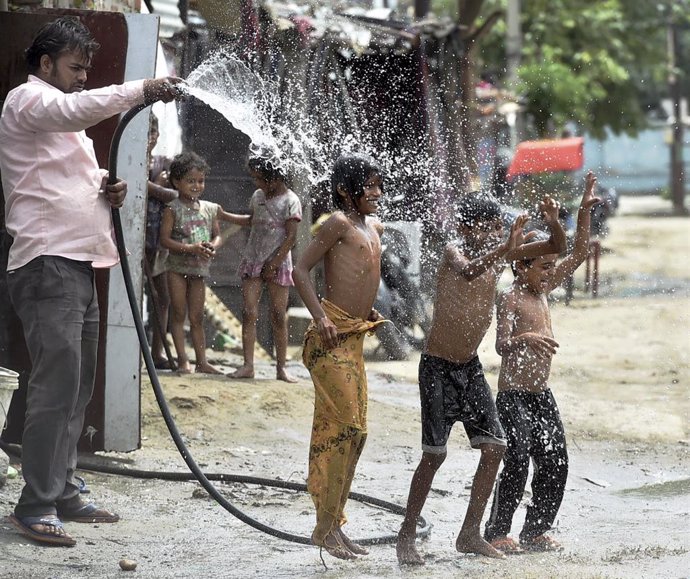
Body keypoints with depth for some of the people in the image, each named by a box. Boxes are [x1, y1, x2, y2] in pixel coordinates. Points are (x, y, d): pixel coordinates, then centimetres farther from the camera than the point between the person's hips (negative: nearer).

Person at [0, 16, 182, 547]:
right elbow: (80, 107, -26)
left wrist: (109, 189, 10)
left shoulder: (62, 116, 26)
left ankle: (64, 495, 15)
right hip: (48, 264, -10)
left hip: (78, 266, 10)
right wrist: (143, 90, -33)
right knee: (57, 384, -14)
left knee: (78, 388, 10)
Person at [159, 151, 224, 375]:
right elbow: (164, 239, -12)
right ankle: (182, 360, -1)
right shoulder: (173, 209, -7)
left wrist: (212, 246, -9)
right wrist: (190, 249, -21)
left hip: (199, 268, 4)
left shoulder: (209, 209, 8)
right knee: (179, 313, -2)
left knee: (197, 317, 8)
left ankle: (201, 361, 9)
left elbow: (217, 235, 15)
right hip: (178, 266, -4)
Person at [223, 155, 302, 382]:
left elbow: (291, 236, -11)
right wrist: (224, 216, 24)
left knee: (279, 316, -2)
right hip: (253, 261, 5)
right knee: (249, 313, -4)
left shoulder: (290, 201, -8)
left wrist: (273, 263, -16)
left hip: (278, 264, -5)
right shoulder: (258, 196, 11)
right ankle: (248, 365, -4)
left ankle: (281, 367, 3)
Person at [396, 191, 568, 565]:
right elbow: (468, 271, -41)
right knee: (434, 454, -8)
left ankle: (470, 534, 11)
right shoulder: (454, 252, -16)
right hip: (438, 367, -7)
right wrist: (505, 249, -56)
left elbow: (557, 248, 3)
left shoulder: (498, 252, 1)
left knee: (494, 447, 1)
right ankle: (406, 538, 3)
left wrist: (553, 223, -19)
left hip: (470, 366, 7)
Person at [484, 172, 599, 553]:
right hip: (513, 394, -8)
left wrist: (584, 211, 6)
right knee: (519, 459, -17)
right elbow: (501, 344, -23)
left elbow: (578, 254, 14)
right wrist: (527, 339, -43)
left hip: (542, 393, 8)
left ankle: (536, 530, 12)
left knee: (554, 462, 4)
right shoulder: (510, 298, -11)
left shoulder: (543, 290, 11)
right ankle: (496, 532, -10)